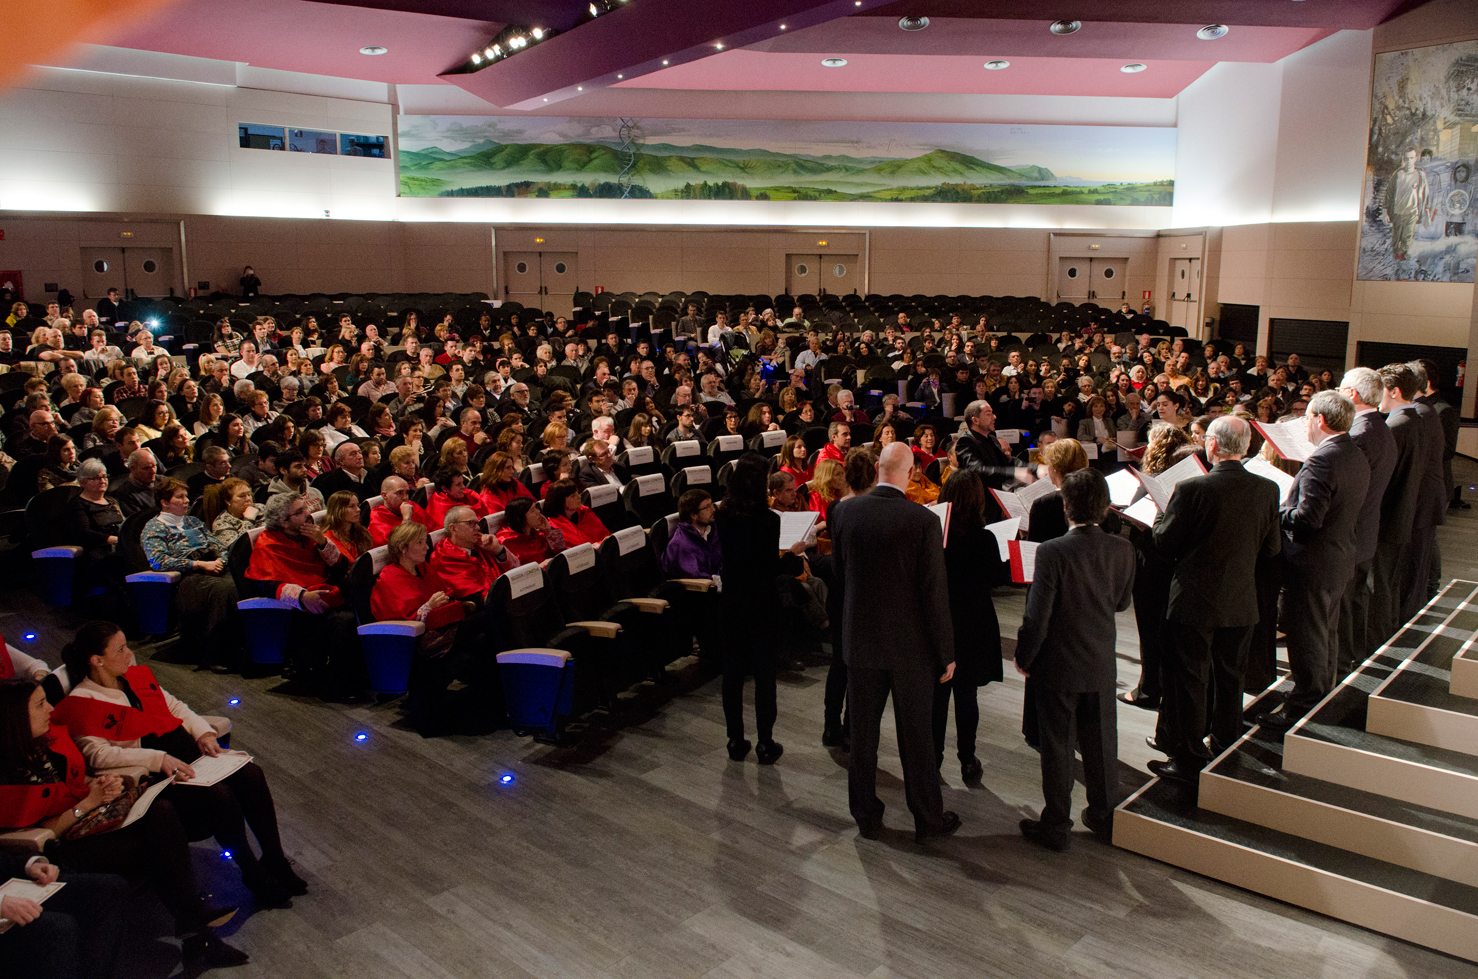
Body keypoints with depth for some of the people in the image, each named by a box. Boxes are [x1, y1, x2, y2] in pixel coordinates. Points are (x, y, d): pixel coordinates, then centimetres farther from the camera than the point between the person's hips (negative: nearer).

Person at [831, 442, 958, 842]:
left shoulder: (844, 511, -7)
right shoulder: (924, 521, -18)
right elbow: (935, 592, -14)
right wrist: (946, 653, -4)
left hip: (860, 640, 3)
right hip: (911, 645, -3)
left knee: (862, 733, 15)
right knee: (916, 737, 11)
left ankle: (866, 814, 28)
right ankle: (928, 818, 26)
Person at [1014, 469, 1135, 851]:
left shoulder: (1052, 551, -22)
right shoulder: (1122, 549, -8)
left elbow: (1037, 616, -18)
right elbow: (1122, 601, 7)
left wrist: (1023, 658, -5)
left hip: (1058, 666, -4)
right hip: (1102, 665, 4)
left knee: (1057, 747, 8)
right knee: (1100, 743, 18)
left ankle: (1055, 825, 19)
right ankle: (1105, 817, 33)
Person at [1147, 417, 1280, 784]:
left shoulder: (1192, 489, -20)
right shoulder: (1267, 490, -5)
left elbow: (1164, 542, -11)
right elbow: (1272, 547, 4)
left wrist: (1163, 512, 7)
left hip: (1195, 602, -5)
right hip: (1241, 603, 5)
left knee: (1189, 681, 6)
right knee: (1230, 678, 20)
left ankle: (1188, 759, 14)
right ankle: (1226, 750, 33)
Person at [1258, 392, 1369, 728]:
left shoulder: (1321, 461, -24)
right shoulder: (1358, 458, 6)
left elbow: (1306, 519, -28)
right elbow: (1345, 512, 12)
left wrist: (1276, 510, -11)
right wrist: (1288, 507, 13)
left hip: (1311, 565, -9)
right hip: (1340, 561, 9)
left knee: (1306, 642, 2)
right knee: (1326, 635, 22)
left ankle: (1302, 708, 11)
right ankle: (1323, 696, 36)